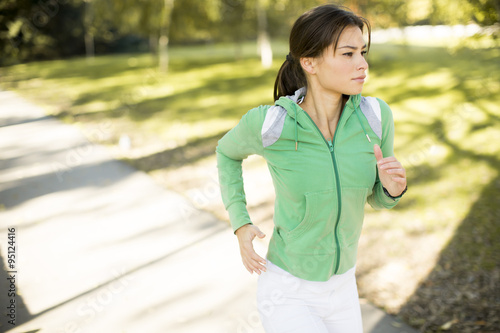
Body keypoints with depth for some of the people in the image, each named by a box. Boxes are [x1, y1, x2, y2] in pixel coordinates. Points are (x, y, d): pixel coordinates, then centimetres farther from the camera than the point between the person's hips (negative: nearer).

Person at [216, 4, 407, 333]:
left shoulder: (375, 115, -14)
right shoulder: (268, 122, -23)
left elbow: (377, 195, 2)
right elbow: (228, 151, 1)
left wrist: (394, 186, -23)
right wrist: (241, 225, -8)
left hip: (339, 289, 5)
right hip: (285, 292, -4)